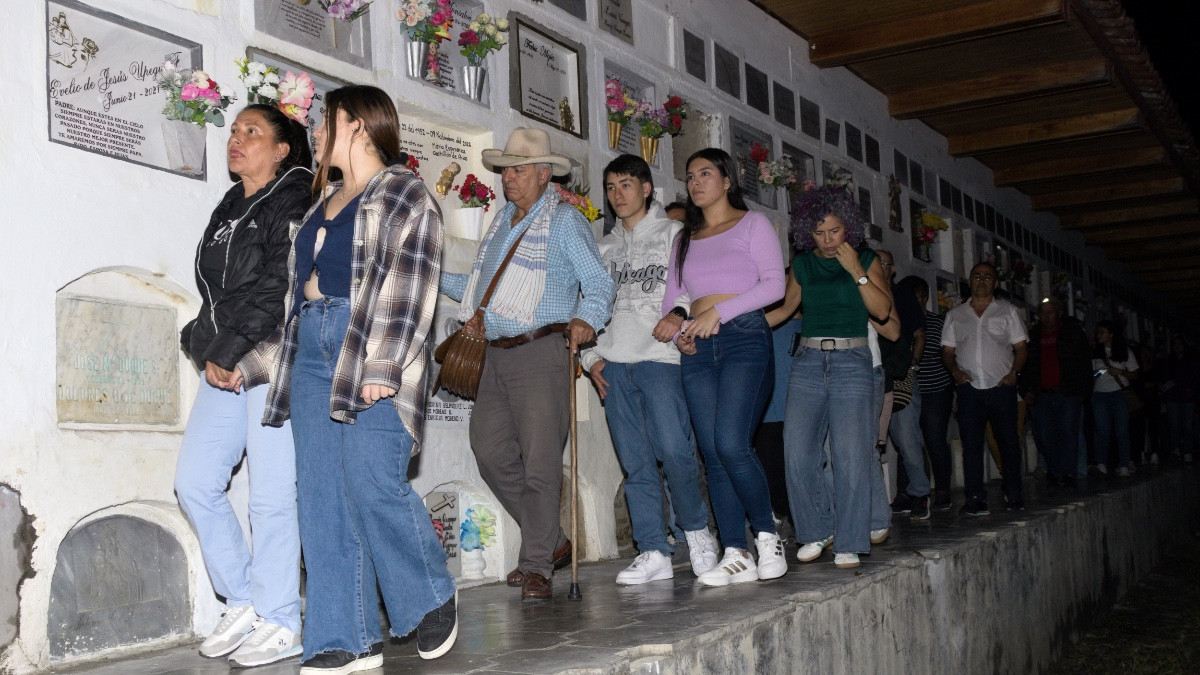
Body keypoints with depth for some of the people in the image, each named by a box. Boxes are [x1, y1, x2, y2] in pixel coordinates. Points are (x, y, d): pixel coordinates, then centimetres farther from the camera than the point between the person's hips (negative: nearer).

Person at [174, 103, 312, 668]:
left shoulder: (293, 204, -5)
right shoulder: (230, 209, 20)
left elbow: (278, 291, -15)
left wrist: (228, 351, -15)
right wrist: (205, 346, 10)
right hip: (224, 367, 8)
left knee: (271, 494, -5)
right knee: (194, 482, 5)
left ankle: (280, 623, 6)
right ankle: (244, 601, 18)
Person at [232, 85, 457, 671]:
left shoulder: (405, 194, 3)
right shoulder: (322, 201, 25)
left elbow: (410, 288, -9)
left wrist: (382, 366, -20)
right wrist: (250, 365, 22)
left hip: (375, 356, -7)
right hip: (313, 353, 7)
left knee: (373, 485, -14)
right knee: (322, 496, 1)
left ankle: (433, 600, 10)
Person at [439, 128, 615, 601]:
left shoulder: (564, 221, 0)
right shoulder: (502, 222, 22)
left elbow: (599, 283, -8)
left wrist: (586, 319, -27)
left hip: (539, 353, -7)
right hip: (495, 355, 7)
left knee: (540, 462, -7)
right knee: (492, 453, 4)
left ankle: (537, 566, 3)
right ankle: (553, 542, 18)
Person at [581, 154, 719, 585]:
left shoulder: (673, 233, 9)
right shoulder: (605, 246, 22)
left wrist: (679, 315, -21)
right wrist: (591, 355, 10)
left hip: (659, 356, -4)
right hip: (613, 363, 5)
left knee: (673, 449, -15)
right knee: (635, 462, 1)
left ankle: (697, 532, 6)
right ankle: (654, 553, 4)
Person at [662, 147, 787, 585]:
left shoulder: (752, 224, 7)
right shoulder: (685, 238, 22)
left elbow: (774, 284, -5)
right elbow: (672, 296, 19)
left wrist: (718, 311, -13)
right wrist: (675, 322, -4)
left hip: (745, 337, -5)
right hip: (697, 349, 5)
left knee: (731, 445, -19)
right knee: (713, 456, -2)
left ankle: (767, 536, 0)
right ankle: (736, 555, 2)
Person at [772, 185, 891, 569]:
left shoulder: (867, 260, 6)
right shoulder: (802, 264, 13)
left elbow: (882, 310, -5)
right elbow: (786, 307, 21)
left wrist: (856, 271, -10)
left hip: (852, 363, -3)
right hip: (808, 363, 3)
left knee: (850, 457, -10)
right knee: (798, 454, -7)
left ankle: (849, 543, 0)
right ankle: (817, 531, 11)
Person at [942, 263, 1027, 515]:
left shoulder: (1007, 311, 11)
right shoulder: (955, 315, 15)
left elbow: (1021, 347, 7)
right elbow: (947, 351, 13)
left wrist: (1013, 372, -8)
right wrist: (955, 371, -5)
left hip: (1001, 387, -1)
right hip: (969, 389, 1)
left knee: (1008, 441, 1)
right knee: (971, 444, -4)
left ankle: (1013, 494, 12)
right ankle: (975, 498, -2)